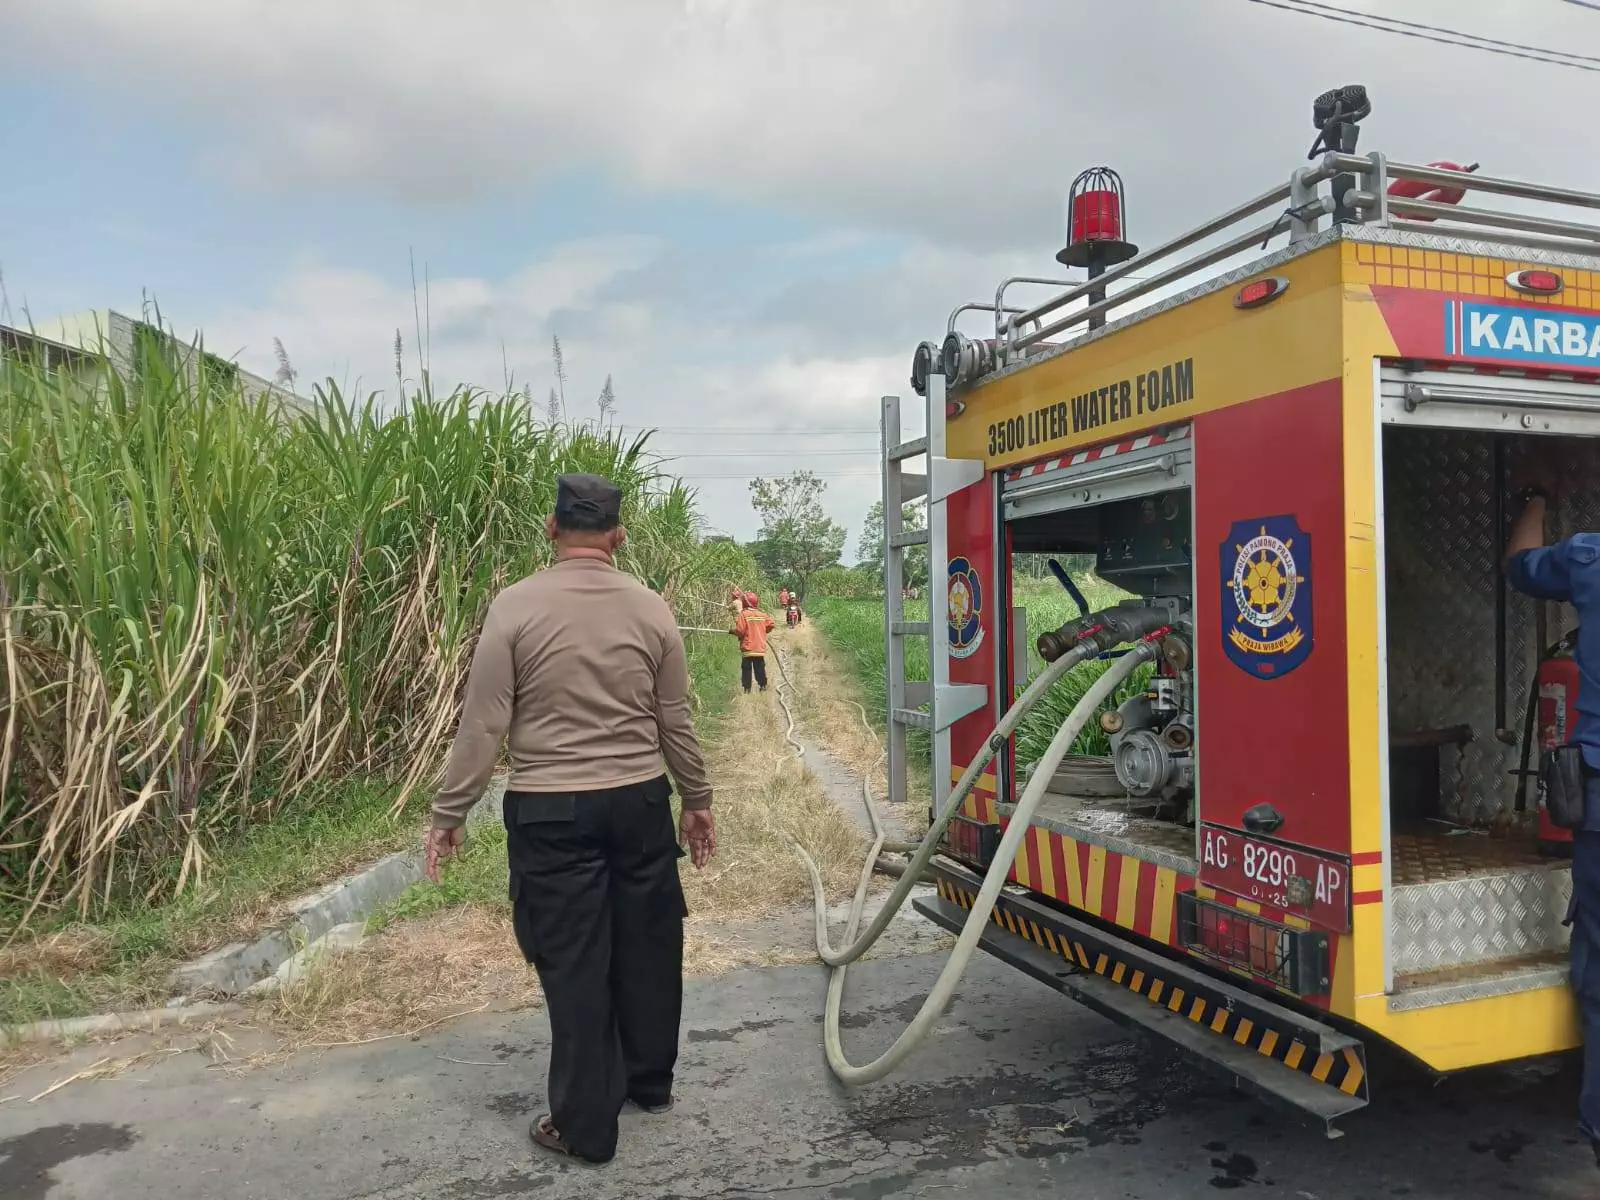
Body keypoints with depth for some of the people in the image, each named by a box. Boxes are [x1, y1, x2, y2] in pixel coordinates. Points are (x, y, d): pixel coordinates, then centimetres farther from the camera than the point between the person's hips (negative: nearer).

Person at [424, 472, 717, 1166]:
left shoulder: (516, 606, -9)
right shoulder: (650, 608, -1)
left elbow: (483, 723, -9)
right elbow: (675, 721, 4)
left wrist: (448, 814, 0)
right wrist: (697, 800, 16)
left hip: (552, 812, -3)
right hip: (640, 802, 3)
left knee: (573, 964, 7)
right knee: (647, 947, 18)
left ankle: (586, 1126, 18)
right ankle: (651, 1082, 36)